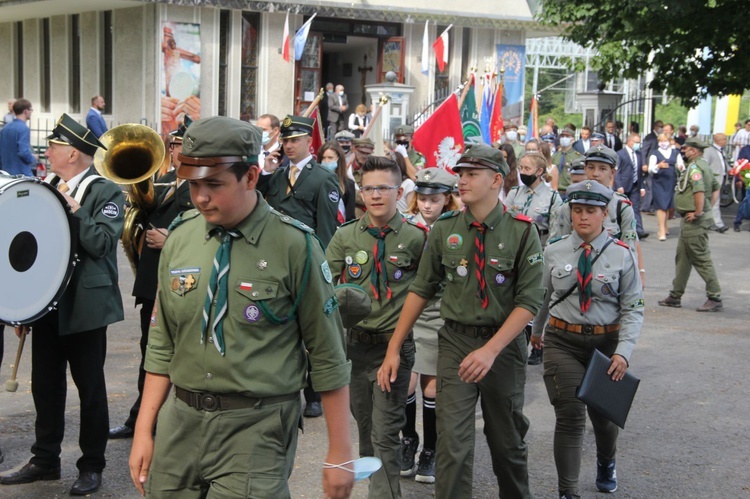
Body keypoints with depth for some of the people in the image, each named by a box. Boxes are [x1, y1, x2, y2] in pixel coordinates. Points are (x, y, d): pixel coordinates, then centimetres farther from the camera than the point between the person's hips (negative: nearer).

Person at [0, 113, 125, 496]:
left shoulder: (106, 193, -8)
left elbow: (101, 243, -20)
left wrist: (73, 207, -21)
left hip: (85, 308, -6)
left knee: (90, 388, 5)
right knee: (45, 386, 12)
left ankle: (92, 466, 16)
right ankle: (45, 460, 25)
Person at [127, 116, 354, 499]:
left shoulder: (294, 246, -11)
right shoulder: (180, 237, 2)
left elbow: (328, 358, -6)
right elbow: (162, 345, 10)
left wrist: (339, 454, -4)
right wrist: (143, 430, 7)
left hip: (255, 430, -4)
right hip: (180, 423, 4)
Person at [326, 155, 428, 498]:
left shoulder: (416, 238, -6)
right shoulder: (345, 236, 1)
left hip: (394, 344, -3)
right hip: (354, 341, 4)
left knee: (385, 434, -5)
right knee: (364, 424, 18)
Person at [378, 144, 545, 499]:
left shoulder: (522, 232, -8)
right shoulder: (444, 230, -1)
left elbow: (530, 301, -12)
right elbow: (421, 290, 5)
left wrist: (491, 350, -22)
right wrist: (394, 349, 1)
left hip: (505, 343, -1)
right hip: (455, 342, 1)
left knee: (507, 441, 16)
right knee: (452, 442, -7)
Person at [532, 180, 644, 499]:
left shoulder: (622, 255, -7)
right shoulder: (554, 251, -2)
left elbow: (633, 308, -7)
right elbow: (544, 295, 14)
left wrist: (623, 352, -16)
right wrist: (537, 329, 26)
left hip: (607, 342, 0)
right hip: (562, 341, 0)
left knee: (603, 413, 18)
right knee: (570, 417, -9)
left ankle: (606, 464, 50)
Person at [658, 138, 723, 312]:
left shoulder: (694, 167, -17)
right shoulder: (704, 166, 16)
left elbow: (699, 190, -32)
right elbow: (715, 189, 24)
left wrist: (698, 213, -23)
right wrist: (708, 207, 18)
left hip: (694, 221, -11)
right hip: (689, 221, 11)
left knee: (702, 259, -6)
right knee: (682, 258, 15)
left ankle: (715, 298, -2)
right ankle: (675, 296, 22)